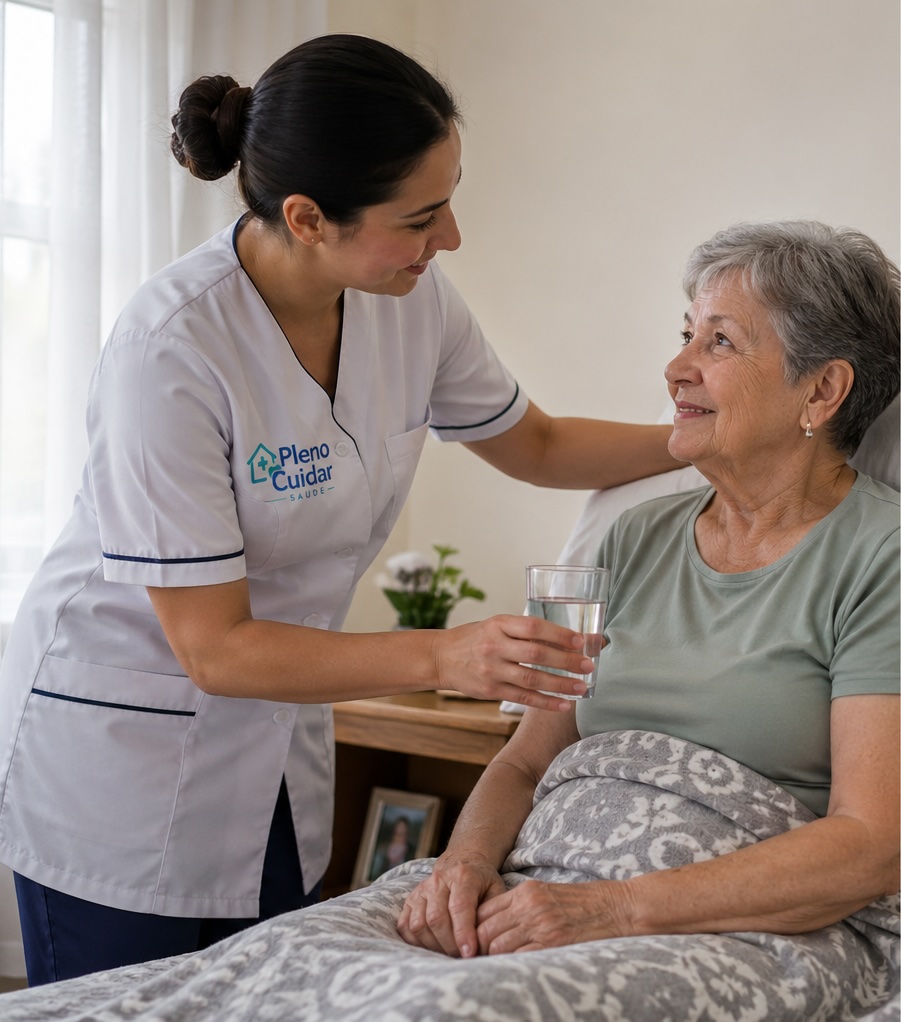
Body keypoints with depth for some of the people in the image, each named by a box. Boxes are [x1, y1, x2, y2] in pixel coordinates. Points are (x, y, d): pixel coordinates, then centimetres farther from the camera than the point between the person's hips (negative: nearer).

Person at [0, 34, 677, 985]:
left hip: (277, 742, 6)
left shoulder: (411, 297, -9)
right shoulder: (171, 347, -28)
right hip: (121, 749, -6)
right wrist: (443, 657, -33)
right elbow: (216, 649, -25)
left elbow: (534, 444, 11)